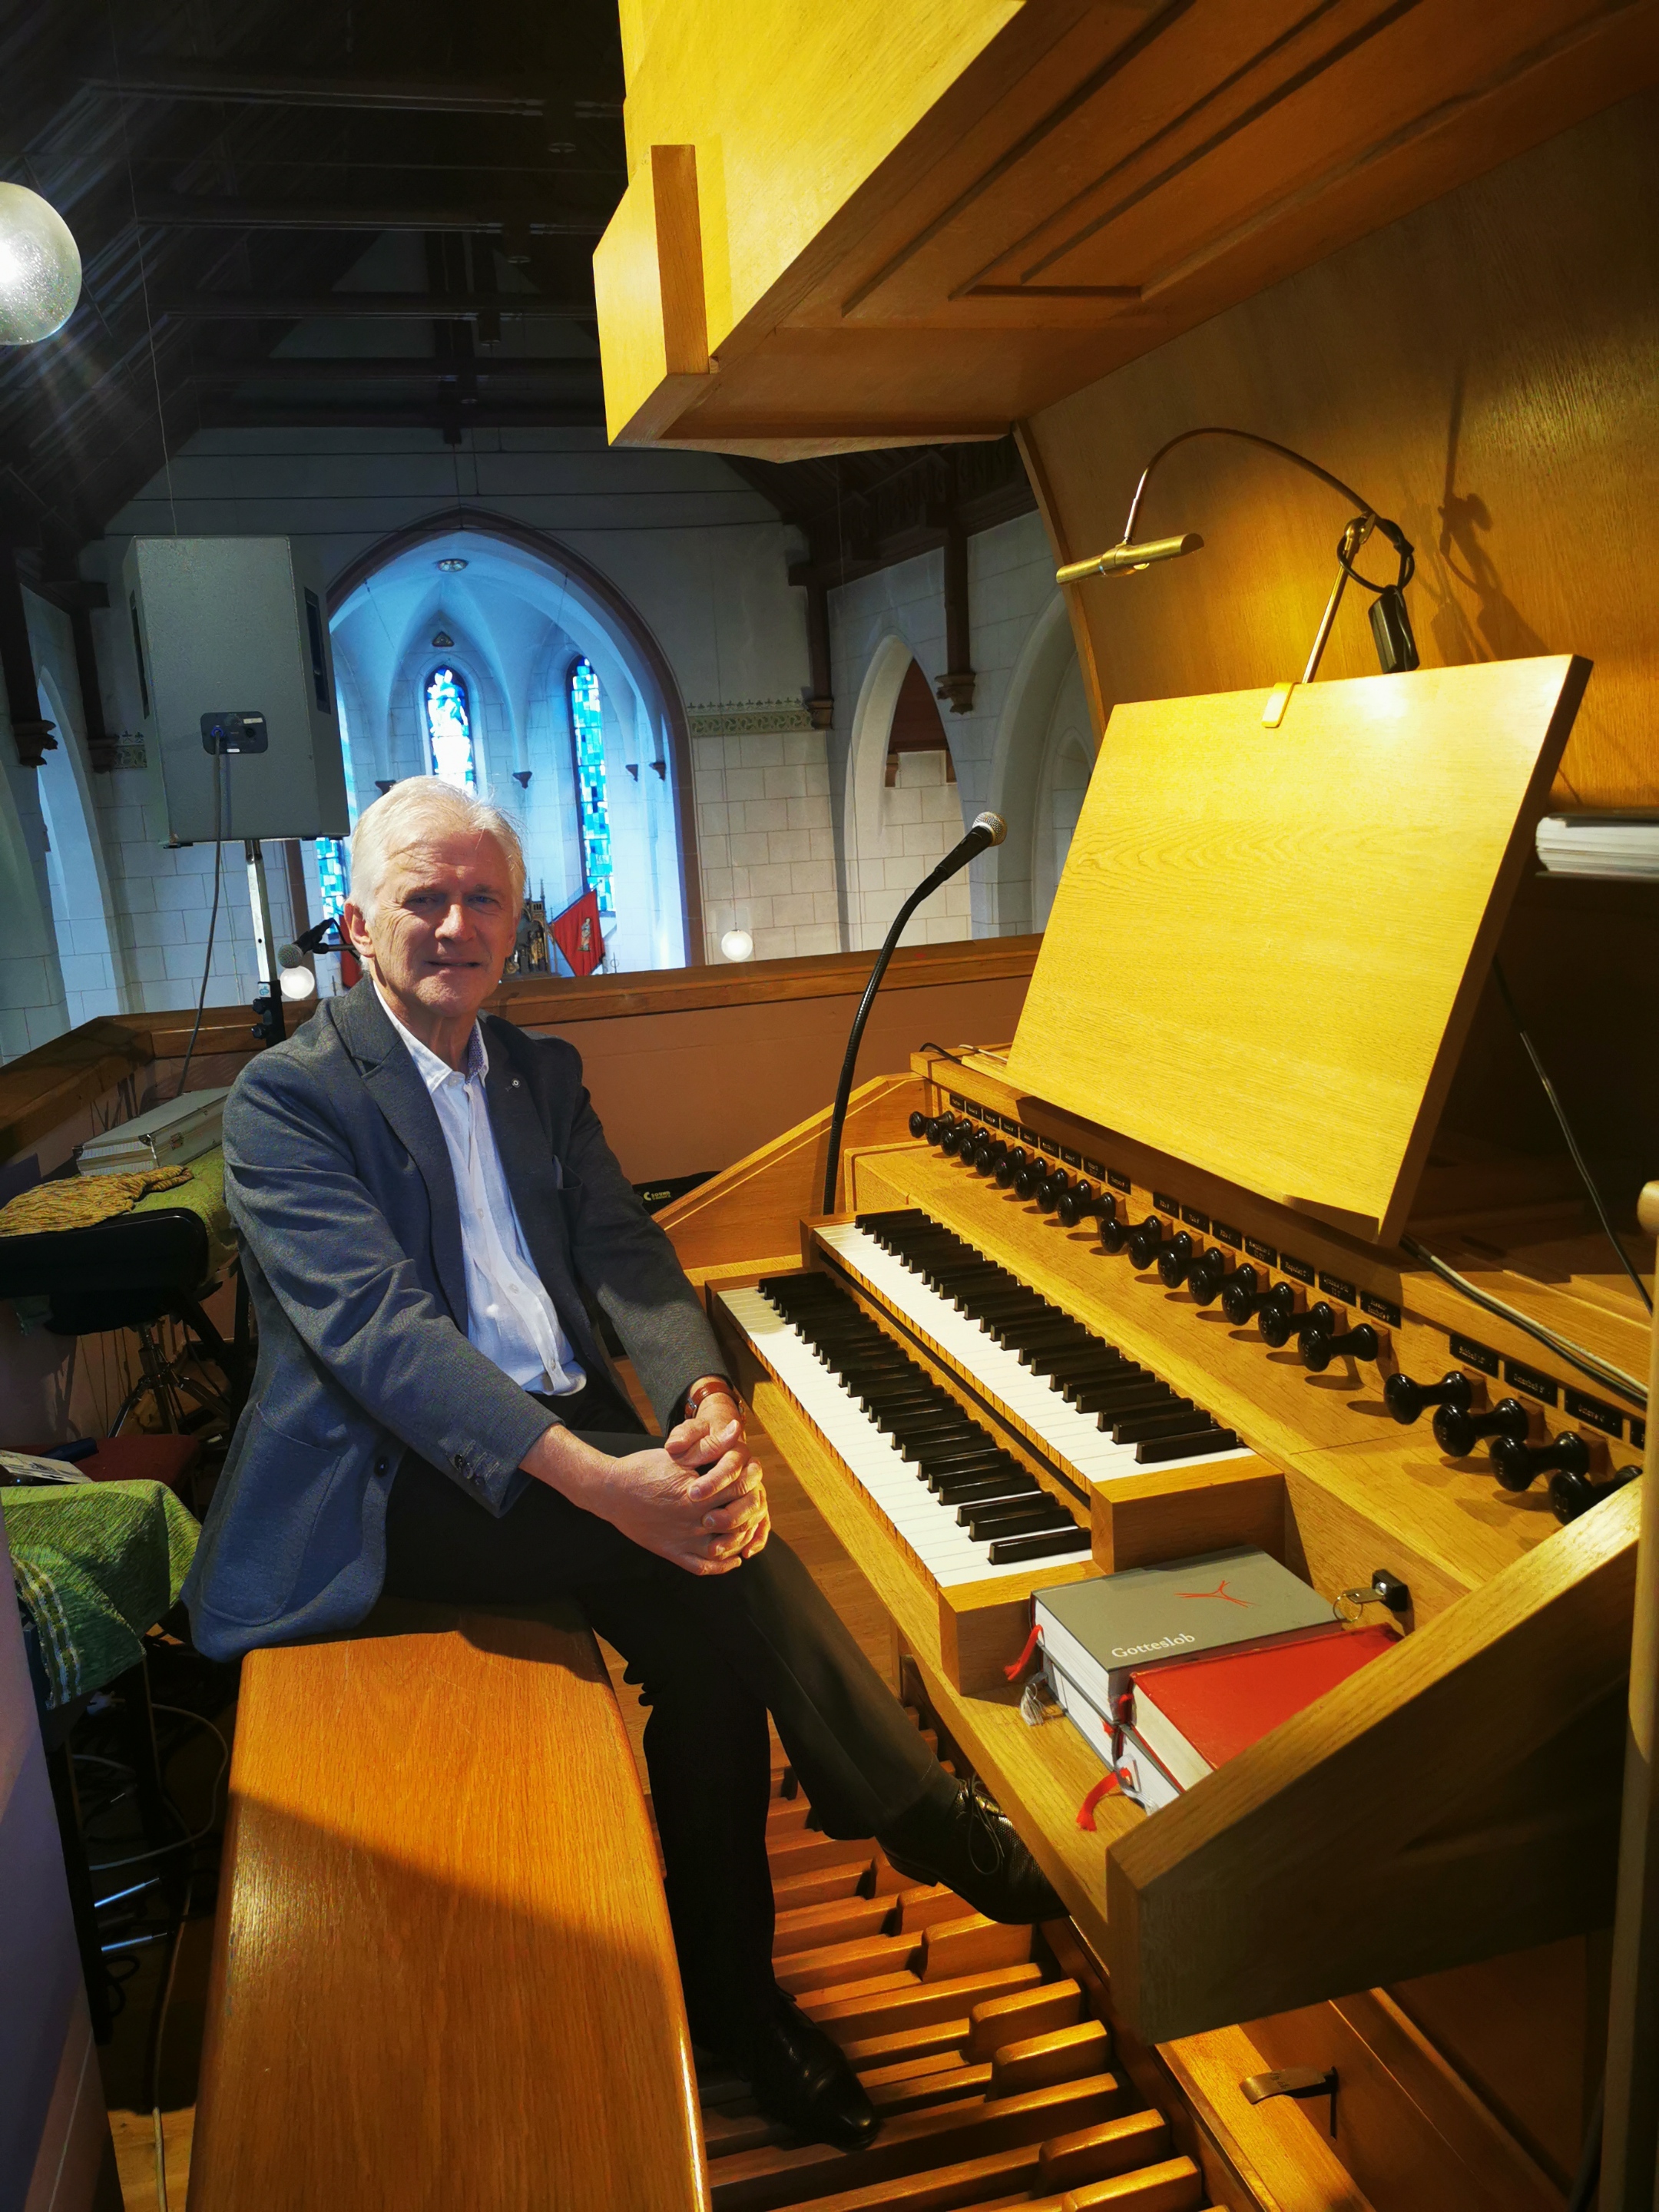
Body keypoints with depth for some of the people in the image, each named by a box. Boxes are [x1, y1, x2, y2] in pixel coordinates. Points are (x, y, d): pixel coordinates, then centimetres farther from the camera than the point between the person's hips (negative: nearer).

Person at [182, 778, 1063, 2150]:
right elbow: (379, 1326, -21)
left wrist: (704, 1400, -20)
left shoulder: (541, 1074, 14)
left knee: (708, 1649, -18)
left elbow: (625, 1254, 4)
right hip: (405, 1479, -5)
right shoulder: (287, 1097, -8)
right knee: (707, 1533, -27)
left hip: (569, 1436, 6)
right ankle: (913, 1808, -7)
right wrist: (602, 1482, -34)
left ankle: (731, 1994, 5)